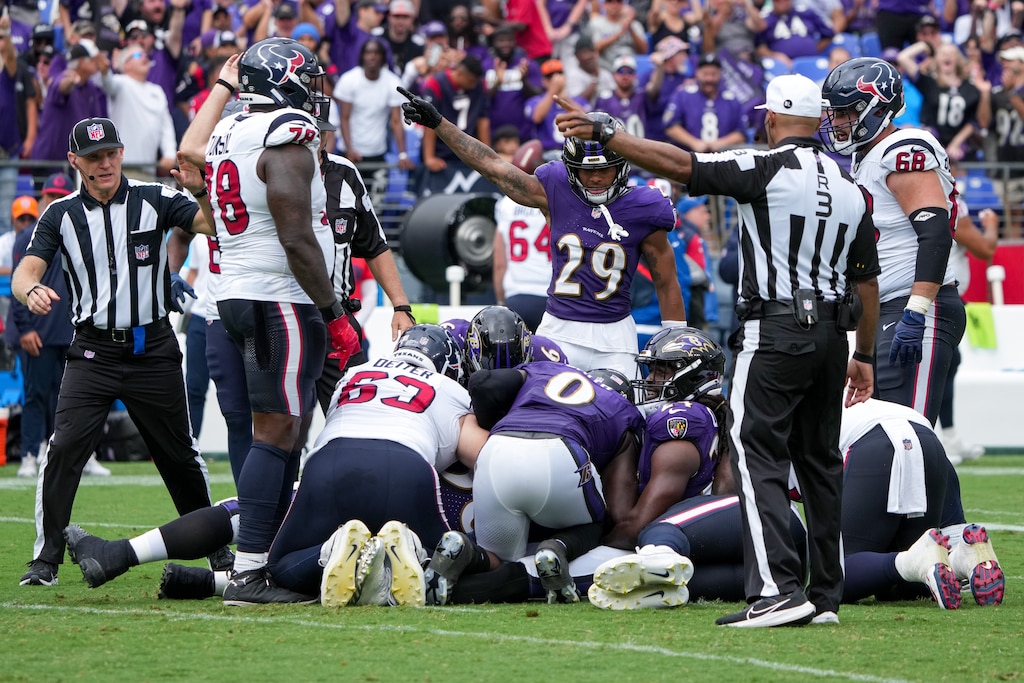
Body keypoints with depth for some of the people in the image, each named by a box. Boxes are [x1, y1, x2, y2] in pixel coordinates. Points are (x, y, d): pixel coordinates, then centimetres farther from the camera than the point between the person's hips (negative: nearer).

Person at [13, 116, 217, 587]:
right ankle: (46, 559, -8)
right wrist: (31, 291, -32)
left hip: (153, 350, 0)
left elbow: (214, 223, -14)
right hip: (93, 350, 0)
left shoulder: (153, 201, -1)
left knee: (179, 454, 9)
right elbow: (25, 273, -9)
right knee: (64, 449, -15)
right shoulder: (61, 215, 2)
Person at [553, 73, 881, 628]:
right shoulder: (849, 188, 13)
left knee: (759, 458, -8)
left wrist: (602, 133, -11)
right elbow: (866, 283, 16)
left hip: (775, 331, -7)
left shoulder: (767, 169, -8)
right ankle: (825, 594, 15)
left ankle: (778, 588, -20)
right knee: (819, 461, 13)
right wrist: (864, 356, 25)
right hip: (830, 333, 7)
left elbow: (681, 165, -14)